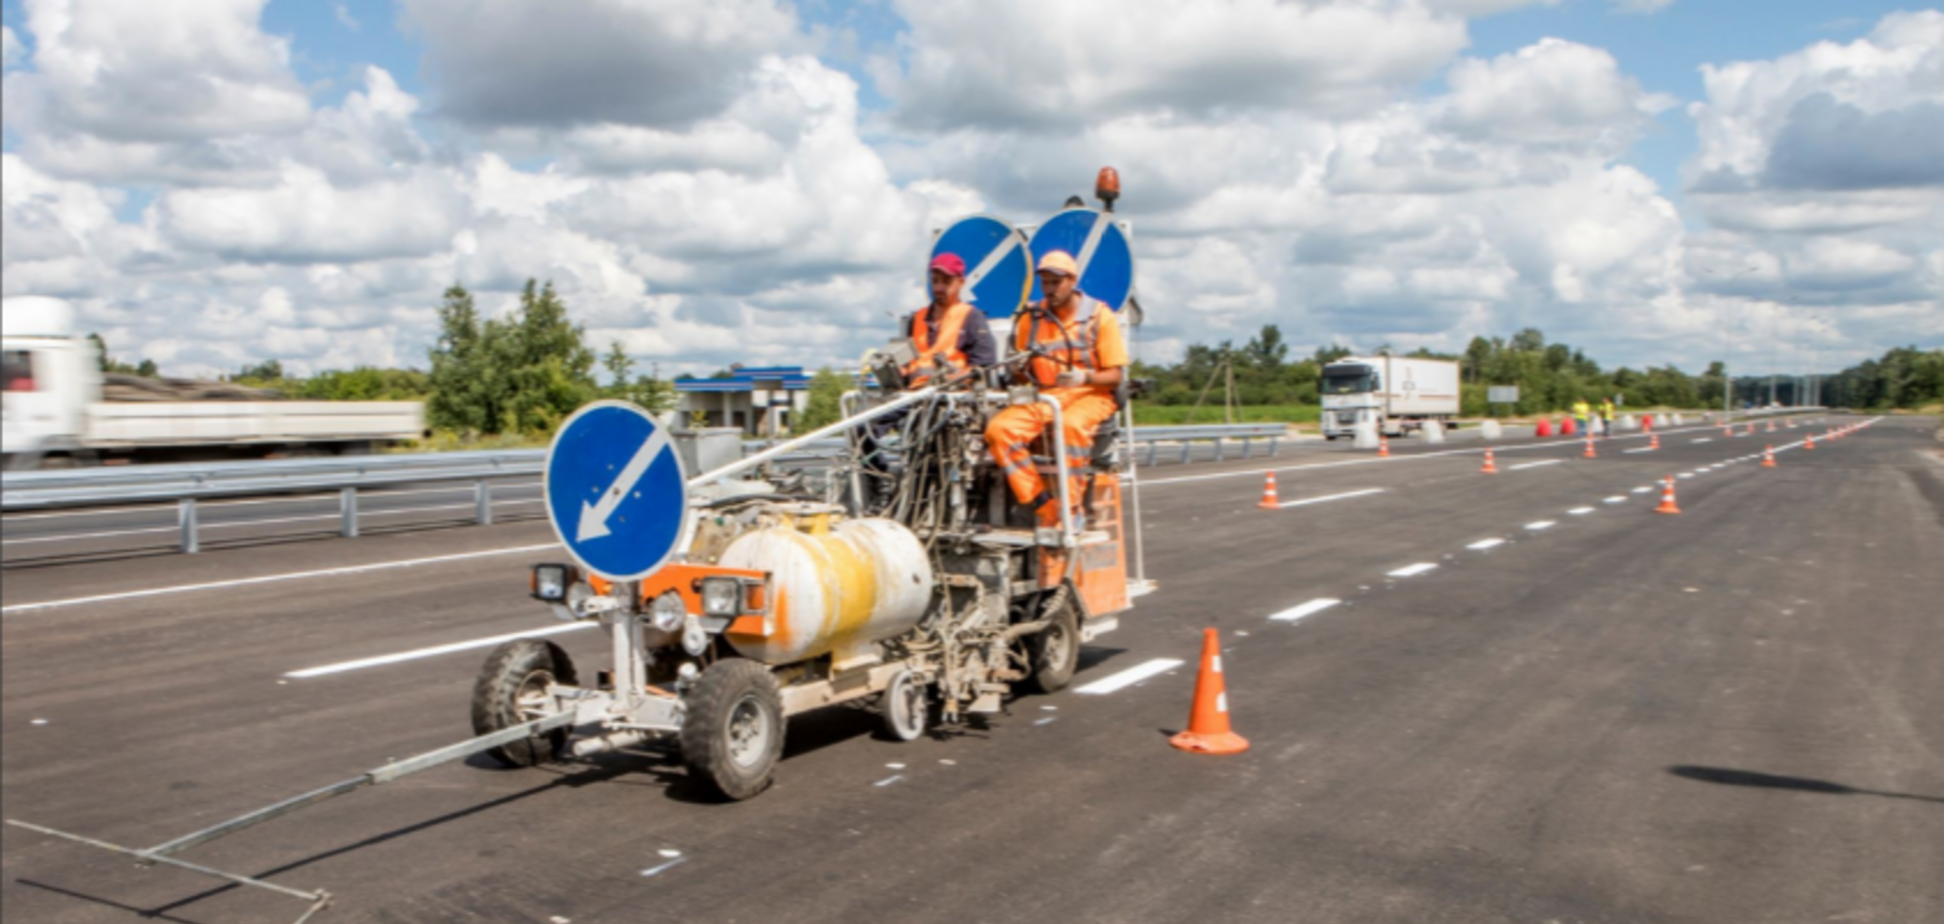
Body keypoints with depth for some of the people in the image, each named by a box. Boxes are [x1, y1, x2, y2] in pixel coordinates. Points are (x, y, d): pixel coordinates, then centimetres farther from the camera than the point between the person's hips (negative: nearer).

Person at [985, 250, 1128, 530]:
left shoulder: (1100, 316, 2)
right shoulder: (1031, 318, 12)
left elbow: (1116, 375, -2)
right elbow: (1020, 373, 15)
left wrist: (1084, 377, -22)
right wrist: (1019, 368, -10)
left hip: (1089, 395, -4)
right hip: (1042, 397, 4)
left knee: (1071, 425, -40)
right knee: (998, 429, -26)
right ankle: (1045, 507, -25)